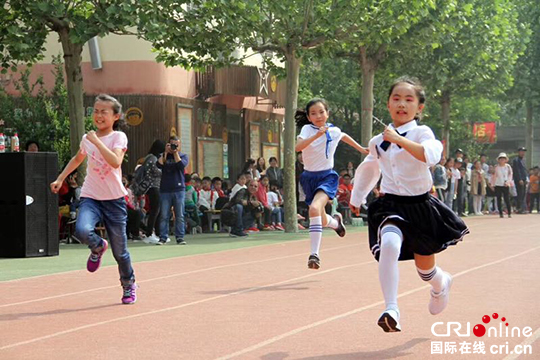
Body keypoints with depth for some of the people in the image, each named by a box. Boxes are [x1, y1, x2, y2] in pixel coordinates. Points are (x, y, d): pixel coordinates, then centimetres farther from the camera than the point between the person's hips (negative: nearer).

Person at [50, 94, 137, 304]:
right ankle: (98, 247, 6)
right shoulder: (87, 139, 7)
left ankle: (129, 286, 31)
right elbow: (77, 159, 29)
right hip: (90, 198, 2)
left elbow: (115, 162, -25)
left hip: (114, 200, -2)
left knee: (120, 251, 4)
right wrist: (60, 178, 26)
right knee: (82, 230, -30)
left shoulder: (118, 137, -5)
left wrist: (97, 141, -23)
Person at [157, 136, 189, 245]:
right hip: (165, 190, 1)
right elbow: (159, 165, -8)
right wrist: (166, 152, -7)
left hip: (179, 190, 0)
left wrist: (175, 153, -6)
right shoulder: (163, 156, 12)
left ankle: (180, 237, 2)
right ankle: (163, 237, 0)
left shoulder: (183, 156, 11)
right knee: (164, 215, -2)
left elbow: (181, 165, -10)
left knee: (179, 215, -1)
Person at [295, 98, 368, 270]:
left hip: (327, 176, -2)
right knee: (321, 220, 12)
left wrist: (361, 148, 33)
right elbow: (298, 147, -28)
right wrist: (317, 135, -38)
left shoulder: (334, 131, -1)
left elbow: (344, 136, 24)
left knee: (315, 208, -29)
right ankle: (336, 221, 51)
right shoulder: (307, 129, -9)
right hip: (309, 177, 2)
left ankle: (314, 254, -28)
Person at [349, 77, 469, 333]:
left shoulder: (421, 132, -9)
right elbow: (369, 169, 24)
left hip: (420, 205, -1)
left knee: (425, 267, 15)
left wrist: (400, 139, -35)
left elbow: (431, 155, -32)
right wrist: (357, 198, 35)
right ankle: (391, 311, -36)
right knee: (389, 244, -32)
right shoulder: (379, 141, 3)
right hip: (391, 205, 1)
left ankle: (442, 284, 54)